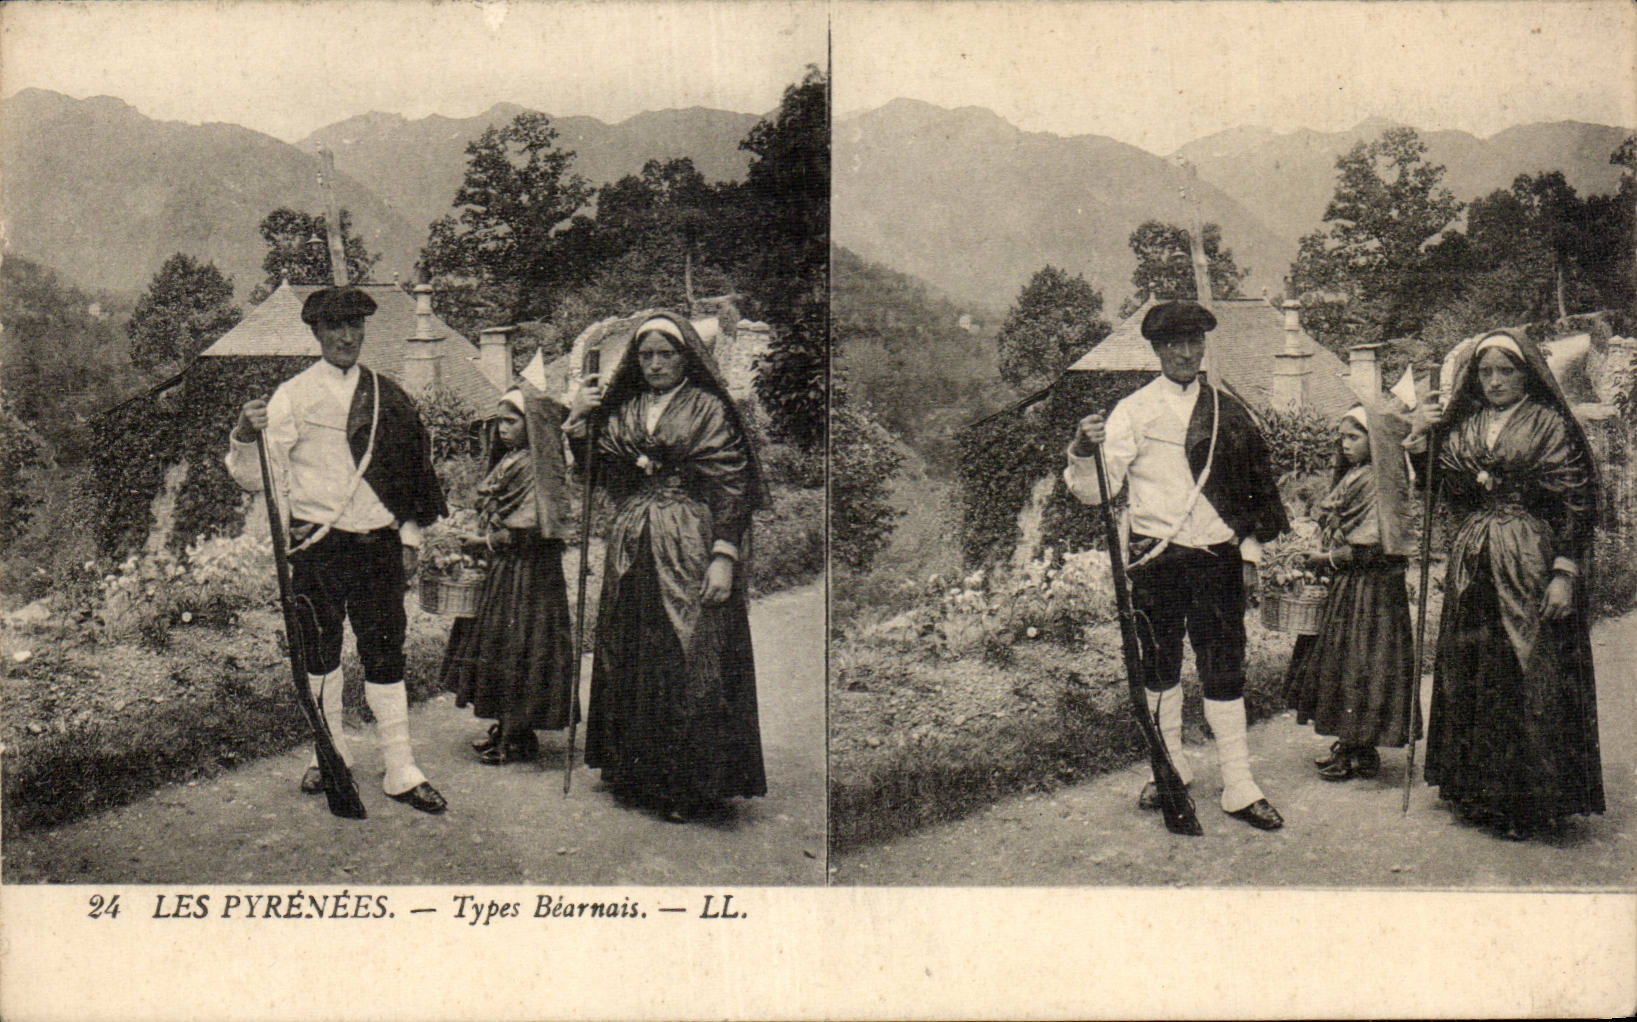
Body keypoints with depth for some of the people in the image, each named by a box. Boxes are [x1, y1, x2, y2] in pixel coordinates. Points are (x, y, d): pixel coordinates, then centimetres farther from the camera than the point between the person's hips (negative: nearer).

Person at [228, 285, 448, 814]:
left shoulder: (387, 396, 8)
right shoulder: (293, 397, -1)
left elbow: (410, 468, 14)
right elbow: (261, 478, -5)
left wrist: (409, 535, 10)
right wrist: (244, 438, -24)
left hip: (378, 544, 1)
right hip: (318, 544, -1)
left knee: (386, 652, 0)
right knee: (320, 651, 9)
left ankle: (401, 769, 4)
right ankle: (330, 753, 26)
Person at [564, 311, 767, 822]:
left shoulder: (709, 409, -2)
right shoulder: (621, 410, 13)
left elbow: (732, 486, -7)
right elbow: (600, 475, 12)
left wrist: (724, 555, -16)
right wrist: (578, 423, 0)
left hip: (689, 549, -5)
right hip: (632, 549, 6)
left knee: (689, 660, -6)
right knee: (630, 660, 9)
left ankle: (690, 786, 2)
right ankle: (637, 774, 20)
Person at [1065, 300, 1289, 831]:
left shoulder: (1228, 411, 7)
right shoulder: (1134, 412, -1)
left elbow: (1255, 484, 15)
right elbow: (1095, 491, -8)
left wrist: (1249, 553, 12)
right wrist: (1083, 453, -28)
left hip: (1217, 557, 1)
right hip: (1155, 558, -1)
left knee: (1225, 670, 0)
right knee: (1159, 668, 9)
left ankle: (1239, 787, 5)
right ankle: (1171, 768, 27)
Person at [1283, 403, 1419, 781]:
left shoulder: (1376, 483, -17)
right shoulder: (1352, 477, 11)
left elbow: (1372, 548, -21)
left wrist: (1327, 559, -13)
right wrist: (1320, 554, 1)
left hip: (1368, 588, -9)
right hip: (1344, 585, 9)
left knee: (1357, 664, -2)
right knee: (1341, 662, 13)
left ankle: (1361, 755, 8)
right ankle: (1349, 746, 22)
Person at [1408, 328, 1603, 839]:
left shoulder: (1551, 426, -3)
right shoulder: (1461, 427, 12)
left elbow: (1576, 504, -7)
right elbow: (1445, 492, 12)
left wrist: (1565, 571, -14)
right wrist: (1426, 444, 1)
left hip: (1529, 565, -5)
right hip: (1472, 565, 6)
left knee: (1528, 675, -5)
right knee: (1470, 676, 8)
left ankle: (1529, 801, 2)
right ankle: (1479, 792, 18)